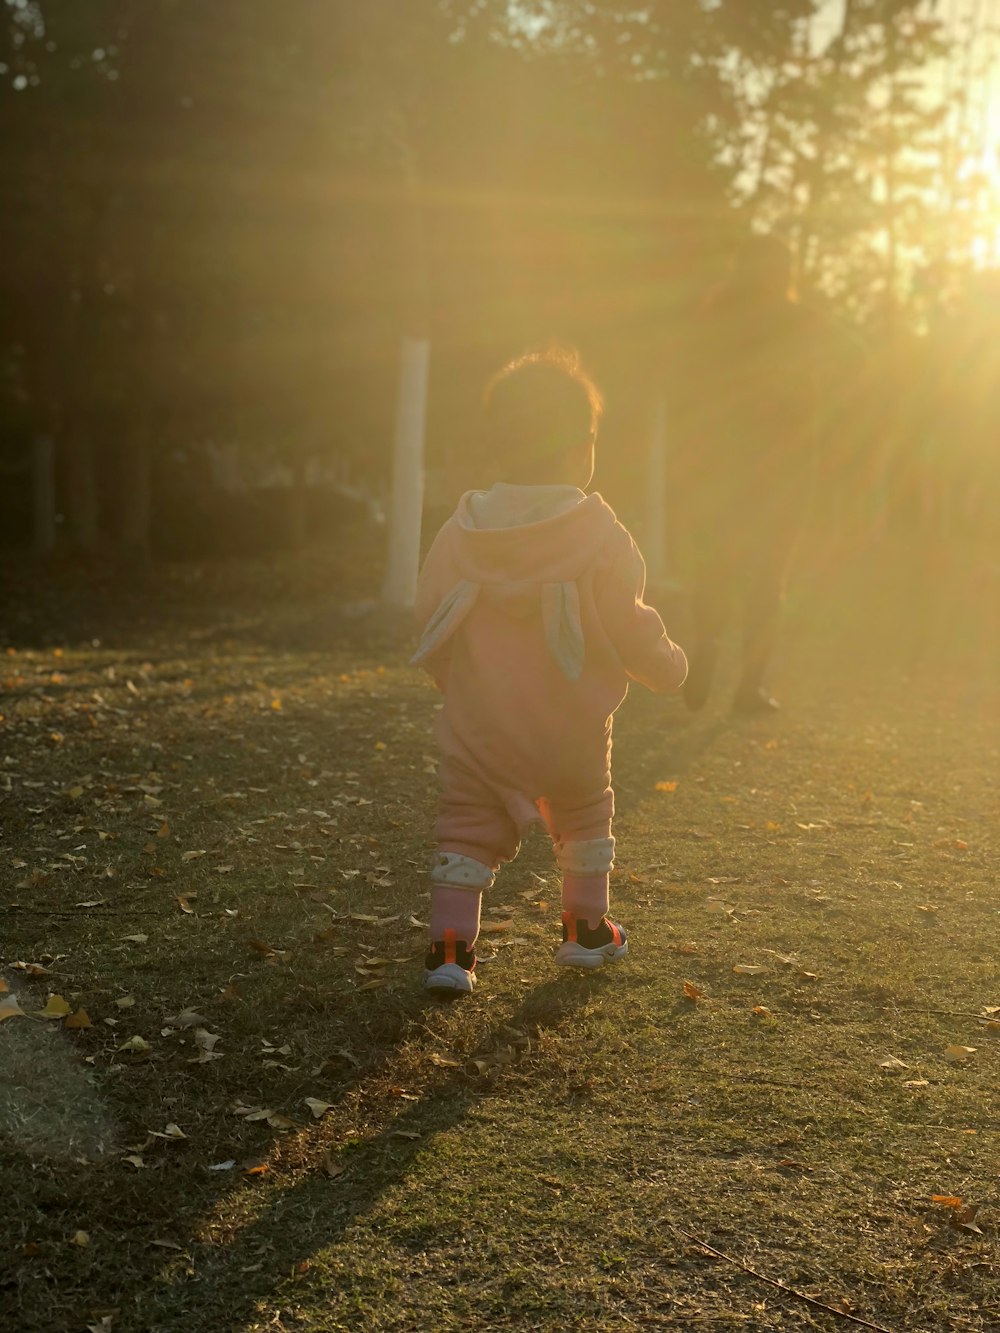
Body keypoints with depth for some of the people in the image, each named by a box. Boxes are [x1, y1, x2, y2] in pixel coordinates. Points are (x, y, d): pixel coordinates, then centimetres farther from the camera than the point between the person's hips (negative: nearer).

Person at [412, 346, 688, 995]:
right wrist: (670, 663, 12)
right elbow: (629, 629, -9)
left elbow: (431, 627, 4)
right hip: (571, 727, -1)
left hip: (478, 727, 1)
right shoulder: (598, 535, -13)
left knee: (468, 827, 9)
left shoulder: (457, 535, -3)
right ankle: (587, 930, 33)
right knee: (585, 818, 21)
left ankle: (450, 947, 2)